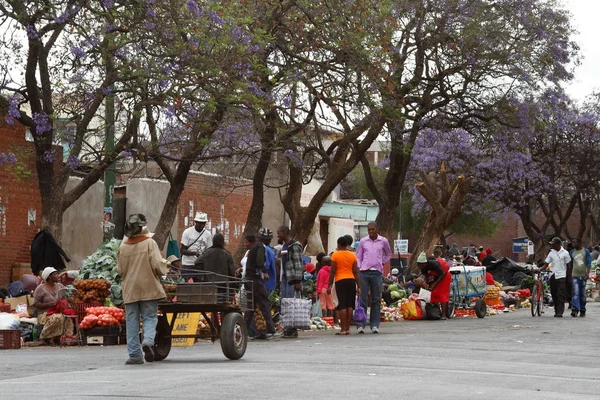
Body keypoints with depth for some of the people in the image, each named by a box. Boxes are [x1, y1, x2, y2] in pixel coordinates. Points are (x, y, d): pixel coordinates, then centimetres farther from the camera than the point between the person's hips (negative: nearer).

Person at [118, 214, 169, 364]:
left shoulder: (122, 247, 3)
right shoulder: (150, 243, -7)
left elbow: (120, 270, 8)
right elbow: (157, 265, -12)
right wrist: (165, 265, 9)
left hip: (130, 290, 3)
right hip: (148, 287, -3)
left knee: (131, 321, 6)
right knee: (150, 317, 5)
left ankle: (134, 354, 5)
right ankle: (148, 340, -23)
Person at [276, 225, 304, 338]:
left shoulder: (294, 246, -9)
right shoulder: (284, 246, 19)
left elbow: (298, 264, -14)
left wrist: (298, 281, -19)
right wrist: (281, 281, 20)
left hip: (293, 279, -9)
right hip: (285, 278, 9)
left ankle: (293, 330, -7)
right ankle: (287, 329, 10)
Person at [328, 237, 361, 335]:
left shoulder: (335, 255, 0)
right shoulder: (352, 255, 9)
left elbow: (332, 271, -4)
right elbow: (356, 272, 6)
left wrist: (329, 285, 1)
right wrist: (358, 286, 9)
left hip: (340, 281, -3)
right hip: (351, 280, 3)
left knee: (342, 305, -5)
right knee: (350, 305, 6)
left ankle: (343, 329, -7)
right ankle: (348, 328, 7)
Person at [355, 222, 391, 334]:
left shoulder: (383, 241, 6)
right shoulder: (363, 241, 5)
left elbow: (388, 254, 24)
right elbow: (358, 256, 11)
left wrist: (382, 263, 11)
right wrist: (358, 268, -1)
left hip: (377, 273, 1)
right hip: (364, 272, -1)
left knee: (376, 299, 3)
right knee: (362, 299, -3)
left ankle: (375, 325, 7)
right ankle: (361, 325, -2)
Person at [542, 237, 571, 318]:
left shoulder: (565, 253, 0)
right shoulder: (551, 253, 10)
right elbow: (546, 263, 10)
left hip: (561, 276, -4)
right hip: (553, 276, 4)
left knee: (561, 295, -11)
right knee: (554, 294, 6)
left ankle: (560, 312, -12)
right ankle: (556, 310, 15)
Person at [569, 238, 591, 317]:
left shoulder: (586, 251, 2)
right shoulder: (572, 252, 9)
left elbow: (589, 263, -4)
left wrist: (587, 273, -19)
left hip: (583, 275, -1)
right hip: (575, 275, 1)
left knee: (582, 294, 6)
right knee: (575, 292, -13)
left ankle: (582, 310, 15)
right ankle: (575, 309, -22)